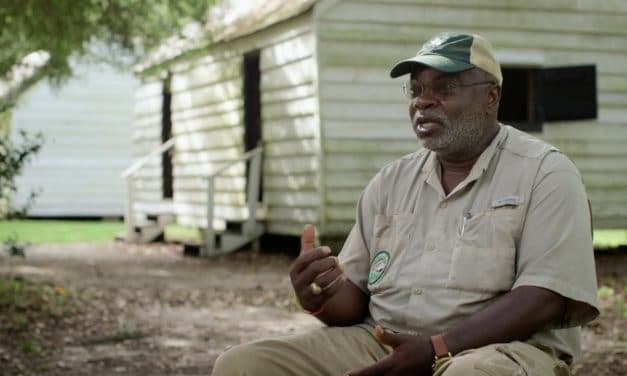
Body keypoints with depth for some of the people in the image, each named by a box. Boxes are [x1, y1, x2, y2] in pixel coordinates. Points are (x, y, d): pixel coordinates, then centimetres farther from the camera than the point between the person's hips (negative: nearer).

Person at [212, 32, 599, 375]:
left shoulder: (545, 173, 0)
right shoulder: (390, 181, 15)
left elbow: (545, 299, -12)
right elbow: (356, 297, 13)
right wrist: (323, 297, -12)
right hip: (380, 343, 5)